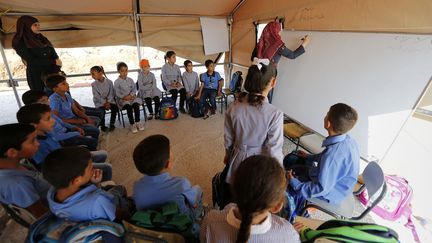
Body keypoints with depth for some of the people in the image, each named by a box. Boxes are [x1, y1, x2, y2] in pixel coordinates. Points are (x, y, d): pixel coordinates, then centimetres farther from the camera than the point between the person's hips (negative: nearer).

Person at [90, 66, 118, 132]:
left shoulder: (109, 82, -3)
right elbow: (97, 96, -8)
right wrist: (104, 103, -18)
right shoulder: (94, 84, -3)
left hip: (109, 101, 1)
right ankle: (102, 126, -1)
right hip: (99, 102, -1)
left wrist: (108, 102, -16)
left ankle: (112, 124, -2)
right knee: (102, 111, -27)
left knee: (115, 108, -25)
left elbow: (111, 93, -4)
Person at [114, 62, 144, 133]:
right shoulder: (117, 82, 1)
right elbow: (117, 93, -5)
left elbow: (134, 88, 5)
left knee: (136, 104, -29)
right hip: (122, 99, -3)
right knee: (128, 106, -32)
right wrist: (124, 97, -21)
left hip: (131, 97, 3)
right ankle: (132, 124, -25)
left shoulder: (130, 80, 11)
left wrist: (131, 95, -14)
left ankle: (137, 122, -20)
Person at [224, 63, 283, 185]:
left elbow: (228, 138, -1)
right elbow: (274, 152, -19)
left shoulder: (234, 108, -15)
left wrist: (227, 155, 18)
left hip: (238, 161, 4)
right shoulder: (275, 114, -27)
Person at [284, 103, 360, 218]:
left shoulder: (333, 154, -39)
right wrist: (309, 157, 9)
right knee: (290, 159, 13)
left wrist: (295, 184, -23)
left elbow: (321, 189, -32)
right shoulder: (347, 140, -13)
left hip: (328, 192, -8)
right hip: (333, 180, 8)